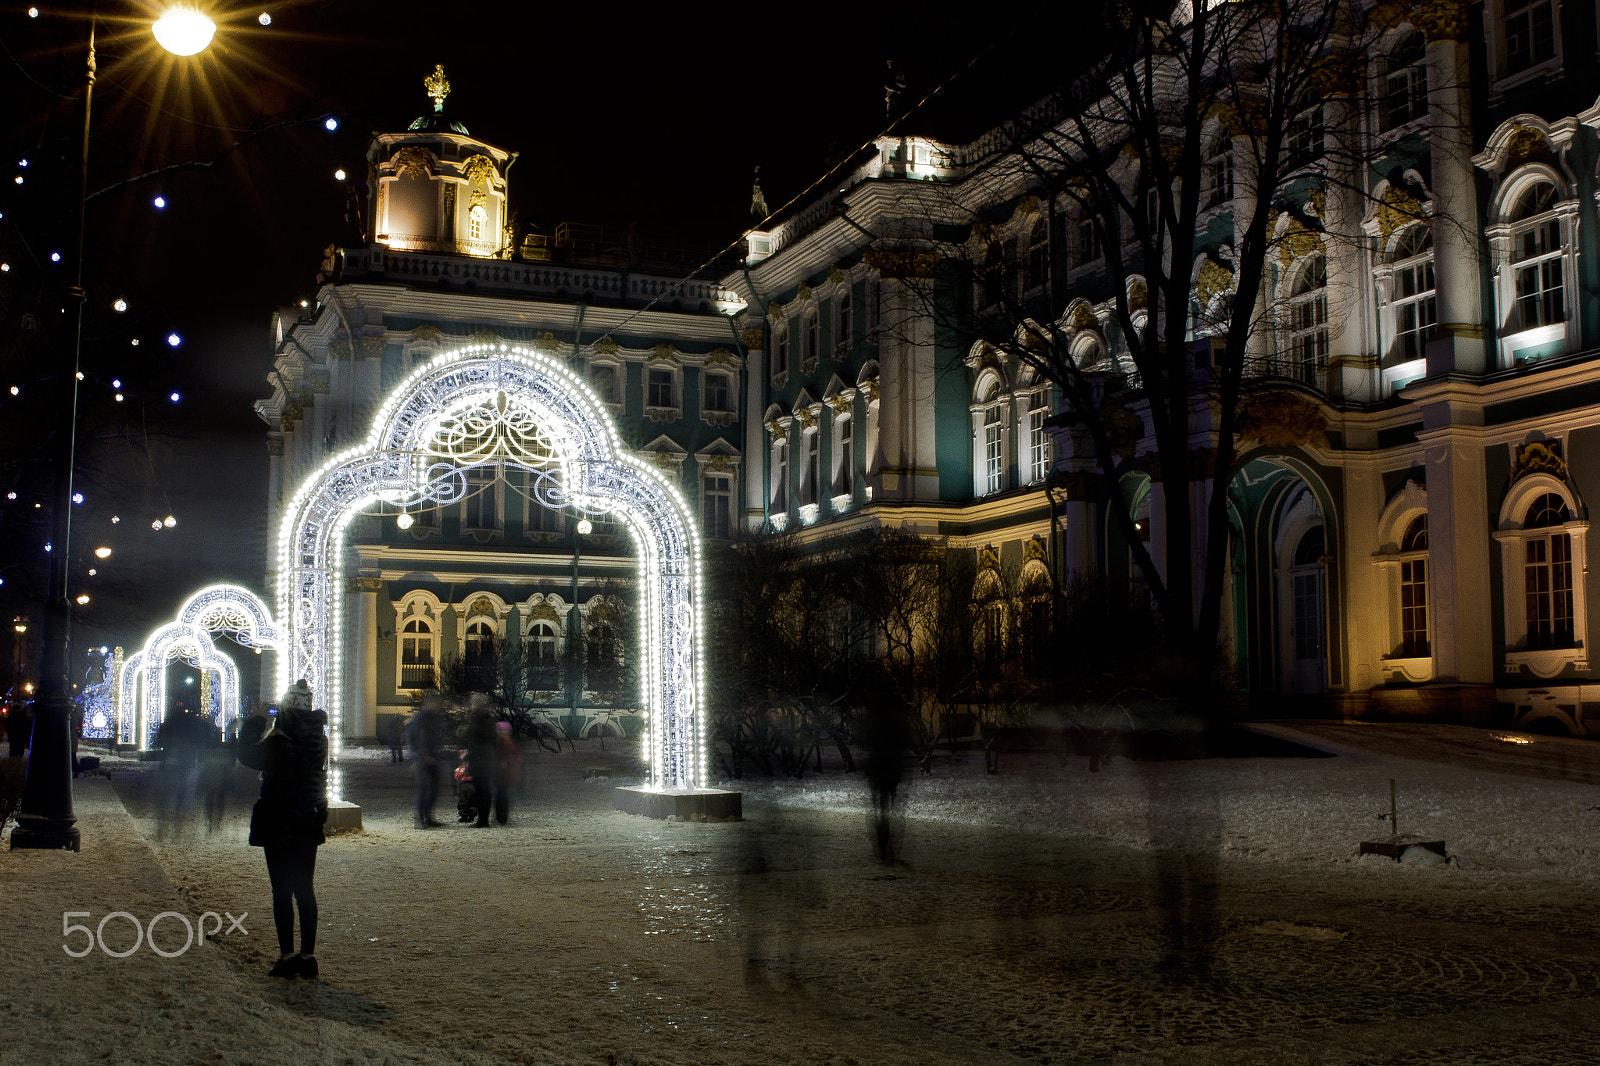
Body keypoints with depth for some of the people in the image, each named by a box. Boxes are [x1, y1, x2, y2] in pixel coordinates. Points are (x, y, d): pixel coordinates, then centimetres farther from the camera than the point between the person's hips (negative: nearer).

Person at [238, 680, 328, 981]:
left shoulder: (278, 742, -18)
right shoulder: (317, 738, 1)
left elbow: (248, 756, -4)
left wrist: (253, 725, 5)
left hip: (278, 827, -6)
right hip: (309, 827, 6)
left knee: (282, 891, 1)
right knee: (304, 889, 11)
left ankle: (287, 956, 2)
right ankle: (308, 955, 12)